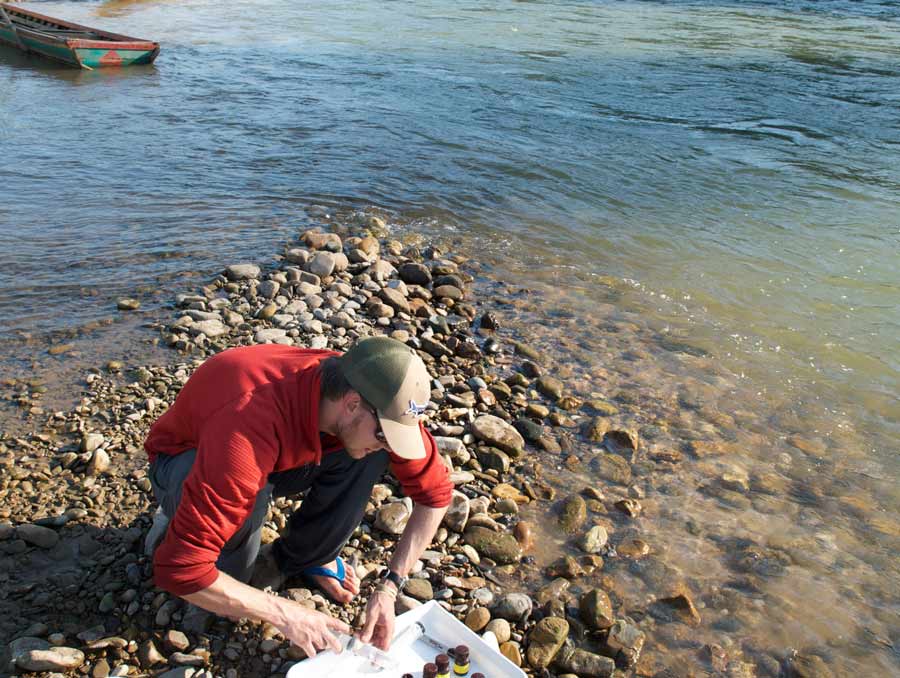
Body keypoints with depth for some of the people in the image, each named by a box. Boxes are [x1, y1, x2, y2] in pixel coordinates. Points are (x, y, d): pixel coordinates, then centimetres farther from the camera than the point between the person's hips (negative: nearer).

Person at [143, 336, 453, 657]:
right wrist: (285, 614, -35)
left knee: (372, 451, -22)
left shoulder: (372, 400, -26)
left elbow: (435, 492, -13)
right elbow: (178, 569, -42)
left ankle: (304, 557, -1)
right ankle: (175, 520, -4)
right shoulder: (253, 425, -44)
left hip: (279, 454, 5)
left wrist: (389, 587, -21)